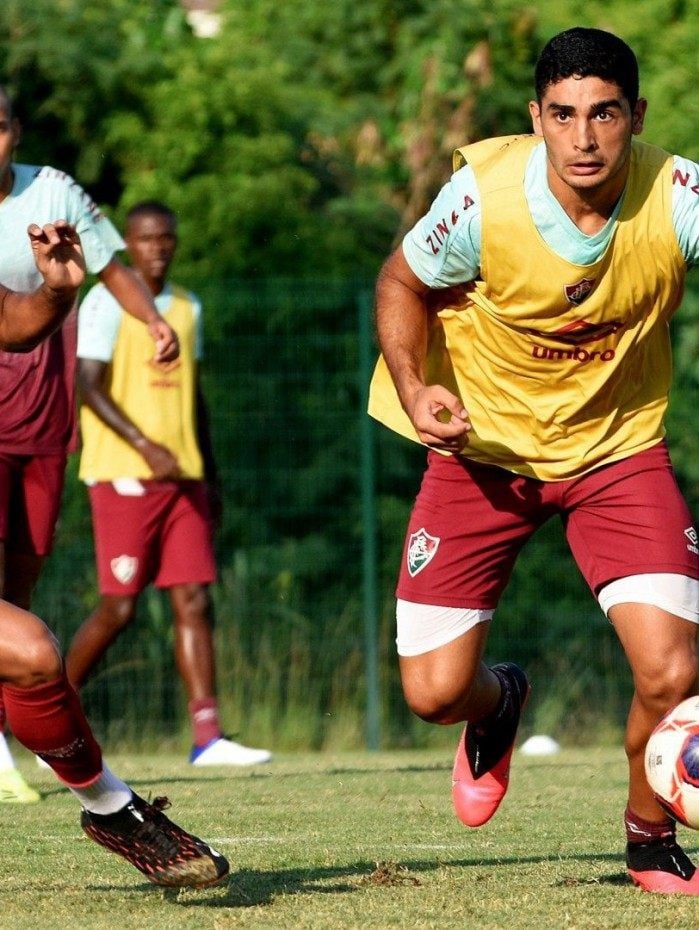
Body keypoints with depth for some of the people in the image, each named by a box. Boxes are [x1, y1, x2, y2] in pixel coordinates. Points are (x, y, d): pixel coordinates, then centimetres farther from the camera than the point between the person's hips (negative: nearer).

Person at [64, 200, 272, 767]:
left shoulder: (187, 308, 16)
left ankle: (207, 737, -8)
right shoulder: (107, 303, -5)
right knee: (120, 606, -6)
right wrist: (147, 448, -23)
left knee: (194, 601, -3)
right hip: (123, 475, -6)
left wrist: (210, 474, 19)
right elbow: (90, 386, -13)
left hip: (182, 477, 6)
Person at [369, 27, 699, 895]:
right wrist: (413, 388, -20)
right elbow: (402, 283, -3)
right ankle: (499, 706, 37)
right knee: (434, 691, -4)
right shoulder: (485, 194, -23)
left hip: (618, 449, 0)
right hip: (486, 447, 0)